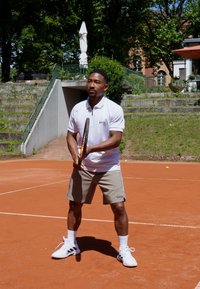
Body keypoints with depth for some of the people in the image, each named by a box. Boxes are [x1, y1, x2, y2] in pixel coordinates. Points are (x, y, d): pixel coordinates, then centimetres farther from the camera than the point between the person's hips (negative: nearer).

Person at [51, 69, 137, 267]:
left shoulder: (114, 109, -10)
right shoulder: (77, 109, 3)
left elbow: (116, 139, -17)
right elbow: (71, 135, 9)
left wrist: (91, 149, -28)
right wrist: (75, 155, -9)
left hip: (108, 167, -4)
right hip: (83, 167, 4)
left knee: (118, 207, -9)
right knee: (74, 205, 10)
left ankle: (124, 250, 7)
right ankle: (71, 244, 29)